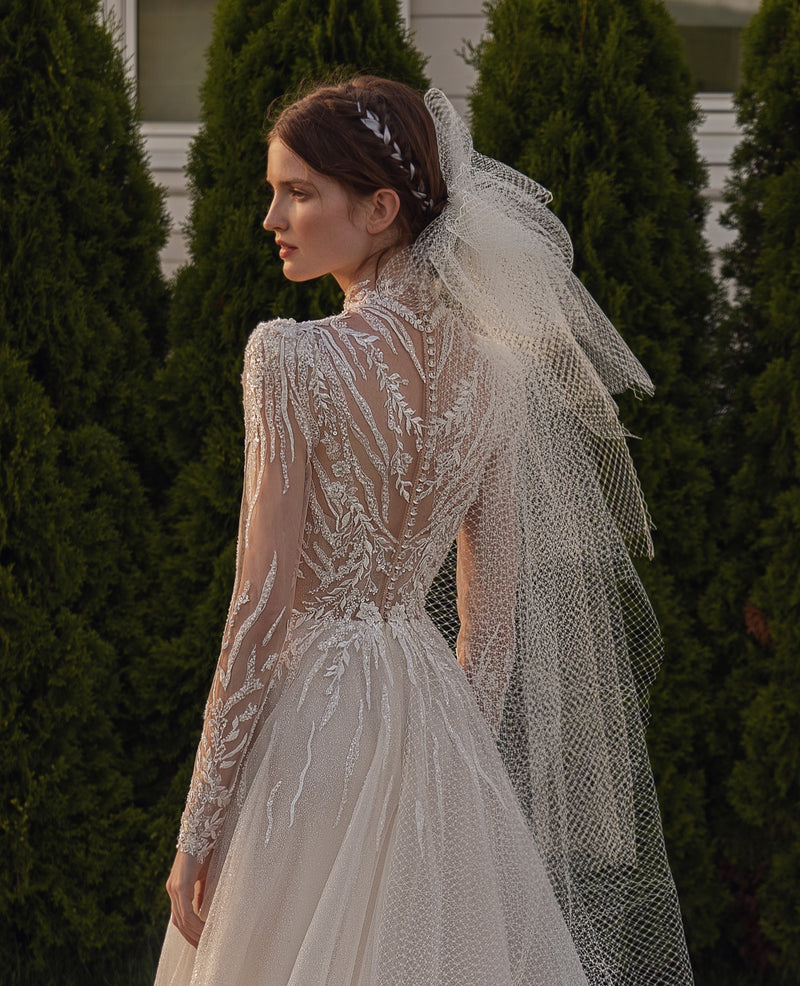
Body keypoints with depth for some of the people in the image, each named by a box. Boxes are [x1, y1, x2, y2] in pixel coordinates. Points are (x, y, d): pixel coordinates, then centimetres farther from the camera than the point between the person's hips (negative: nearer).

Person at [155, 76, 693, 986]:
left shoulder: (293, 359, -15)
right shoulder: (487, 369, 3)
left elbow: (262, 611, -16)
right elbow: (495, 622, 7)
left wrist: (200, 827, -10)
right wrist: (456, 770, 16)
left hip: (312, 719, -6)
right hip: (432, 722, 6)